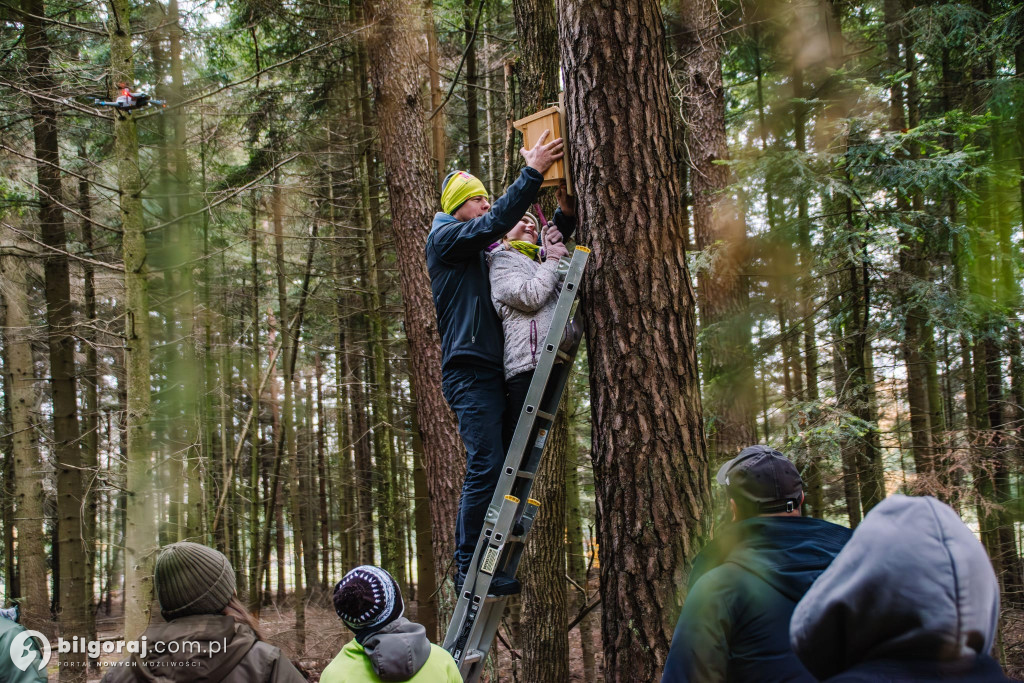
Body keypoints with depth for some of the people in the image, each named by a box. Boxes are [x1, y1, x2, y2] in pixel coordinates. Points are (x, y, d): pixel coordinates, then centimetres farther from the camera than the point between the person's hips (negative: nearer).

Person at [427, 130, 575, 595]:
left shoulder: (483, 251, 25)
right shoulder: (445, 238, 2)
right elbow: (495, 223, -15)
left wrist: (564, 216, 10)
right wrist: (532, 173, -18)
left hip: (490, 372, 9)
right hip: (468, 370, -9)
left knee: (498, 468, 5)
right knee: (486, 466, -15)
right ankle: (468, 569, -11)